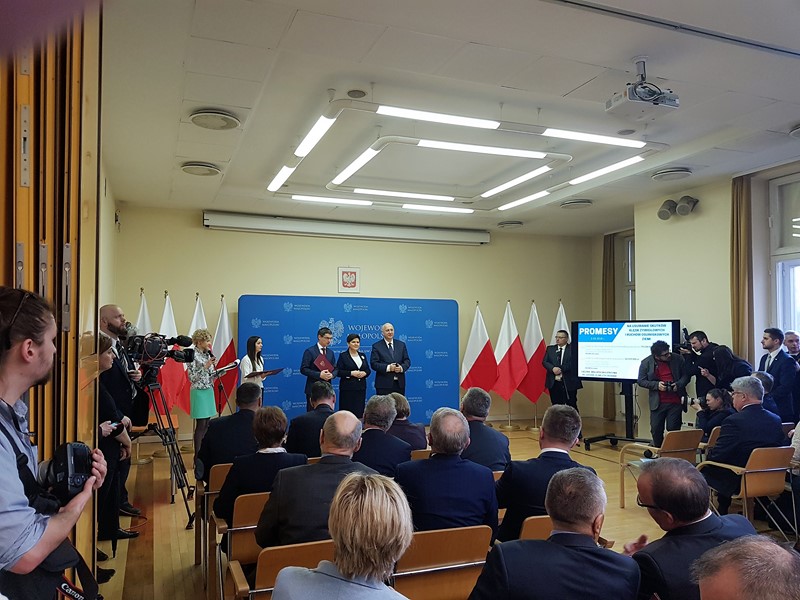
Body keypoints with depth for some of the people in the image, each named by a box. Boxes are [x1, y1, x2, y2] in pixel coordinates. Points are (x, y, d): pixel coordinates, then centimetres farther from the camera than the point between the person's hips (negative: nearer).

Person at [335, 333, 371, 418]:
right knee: (348, 411, -5)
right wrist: (351, 373, -16)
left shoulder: (363, 355, 14)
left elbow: (368, 370, 14)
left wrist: (364, 373, -8)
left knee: (360, 411, 2)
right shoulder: (343, 356, -1)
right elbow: (338, 371, -7)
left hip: (361, 387, 4)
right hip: (347, 388, -4)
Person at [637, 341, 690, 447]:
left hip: (675, 402, 0)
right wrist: (656, 385, -15)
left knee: (673, 429, 1)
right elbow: (641, 381, -1)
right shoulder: (646, 363, -4)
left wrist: (678, 384, -14)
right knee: (656, 430, 6)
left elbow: (686, 375, 5)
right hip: (657, 402, 0)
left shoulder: (677, 359, -2)